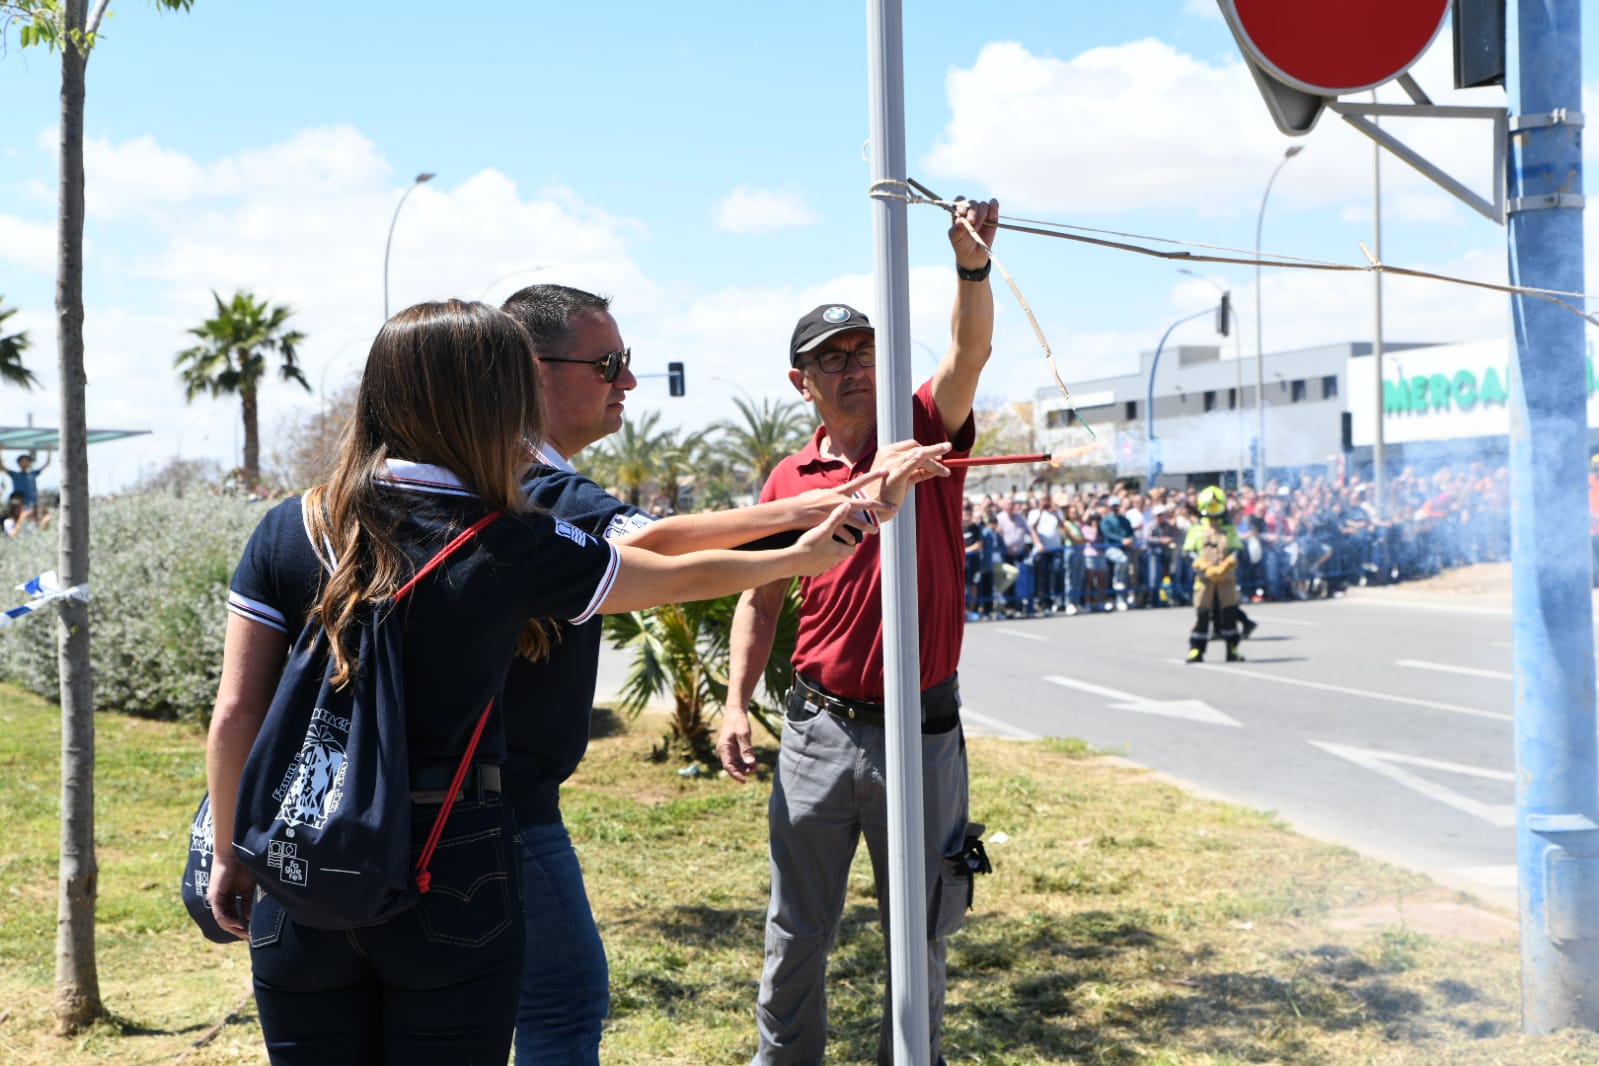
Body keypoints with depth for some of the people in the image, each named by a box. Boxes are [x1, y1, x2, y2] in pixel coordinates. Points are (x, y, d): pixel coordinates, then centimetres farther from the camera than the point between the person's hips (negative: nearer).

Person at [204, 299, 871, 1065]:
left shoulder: (288, 530, -3)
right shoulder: (514, 549, -8)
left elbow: (235, 714, -2)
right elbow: (680, 577, 6)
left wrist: (230, 857, 12)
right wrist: (802, 556, 23)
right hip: (451, 879, -3)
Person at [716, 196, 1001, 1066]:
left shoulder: (924, 434, -1)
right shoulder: (788, 479, 4)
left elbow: (969, 351, -19)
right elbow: (759, 598, 10)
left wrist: (973, 266, -37)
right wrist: (737, 703, 1)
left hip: (923, 728, -1)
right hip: (821, 726, 2)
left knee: (919, 928, 13)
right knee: (798, 928, 13)